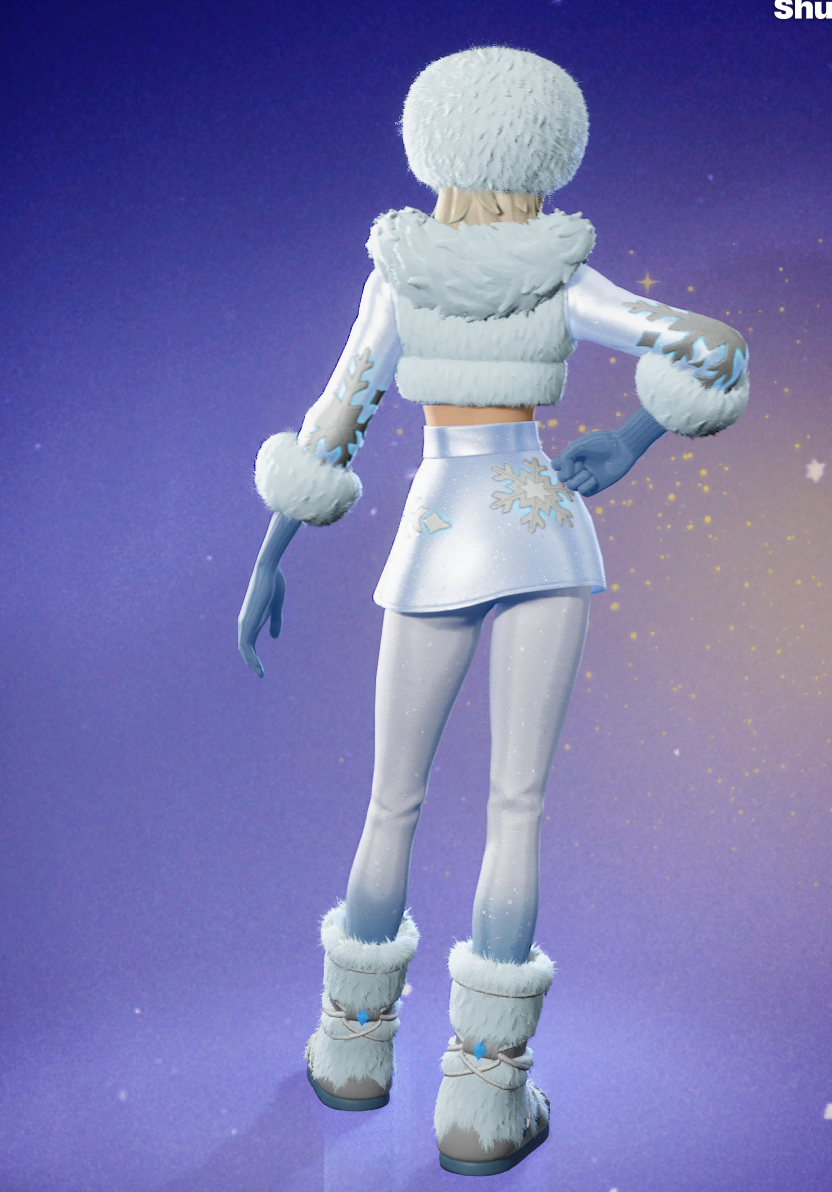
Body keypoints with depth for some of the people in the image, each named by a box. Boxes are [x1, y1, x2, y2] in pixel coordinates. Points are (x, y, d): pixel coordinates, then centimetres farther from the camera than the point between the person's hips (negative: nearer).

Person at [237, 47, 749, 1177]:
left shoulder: (397, 279, -1)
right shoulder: (566, 282, 0)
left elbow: (329, 432, -5)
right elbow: (715, 351, -8)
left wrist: (268, 564, 3)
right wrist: (627, 444, 4)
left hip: (438, 543, 0)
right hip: (543, 532, 0)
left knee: (394, 799, 14)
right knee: (517, 807, 1)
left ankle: (355, 1044, 26)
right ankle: (483, 1098, 2)